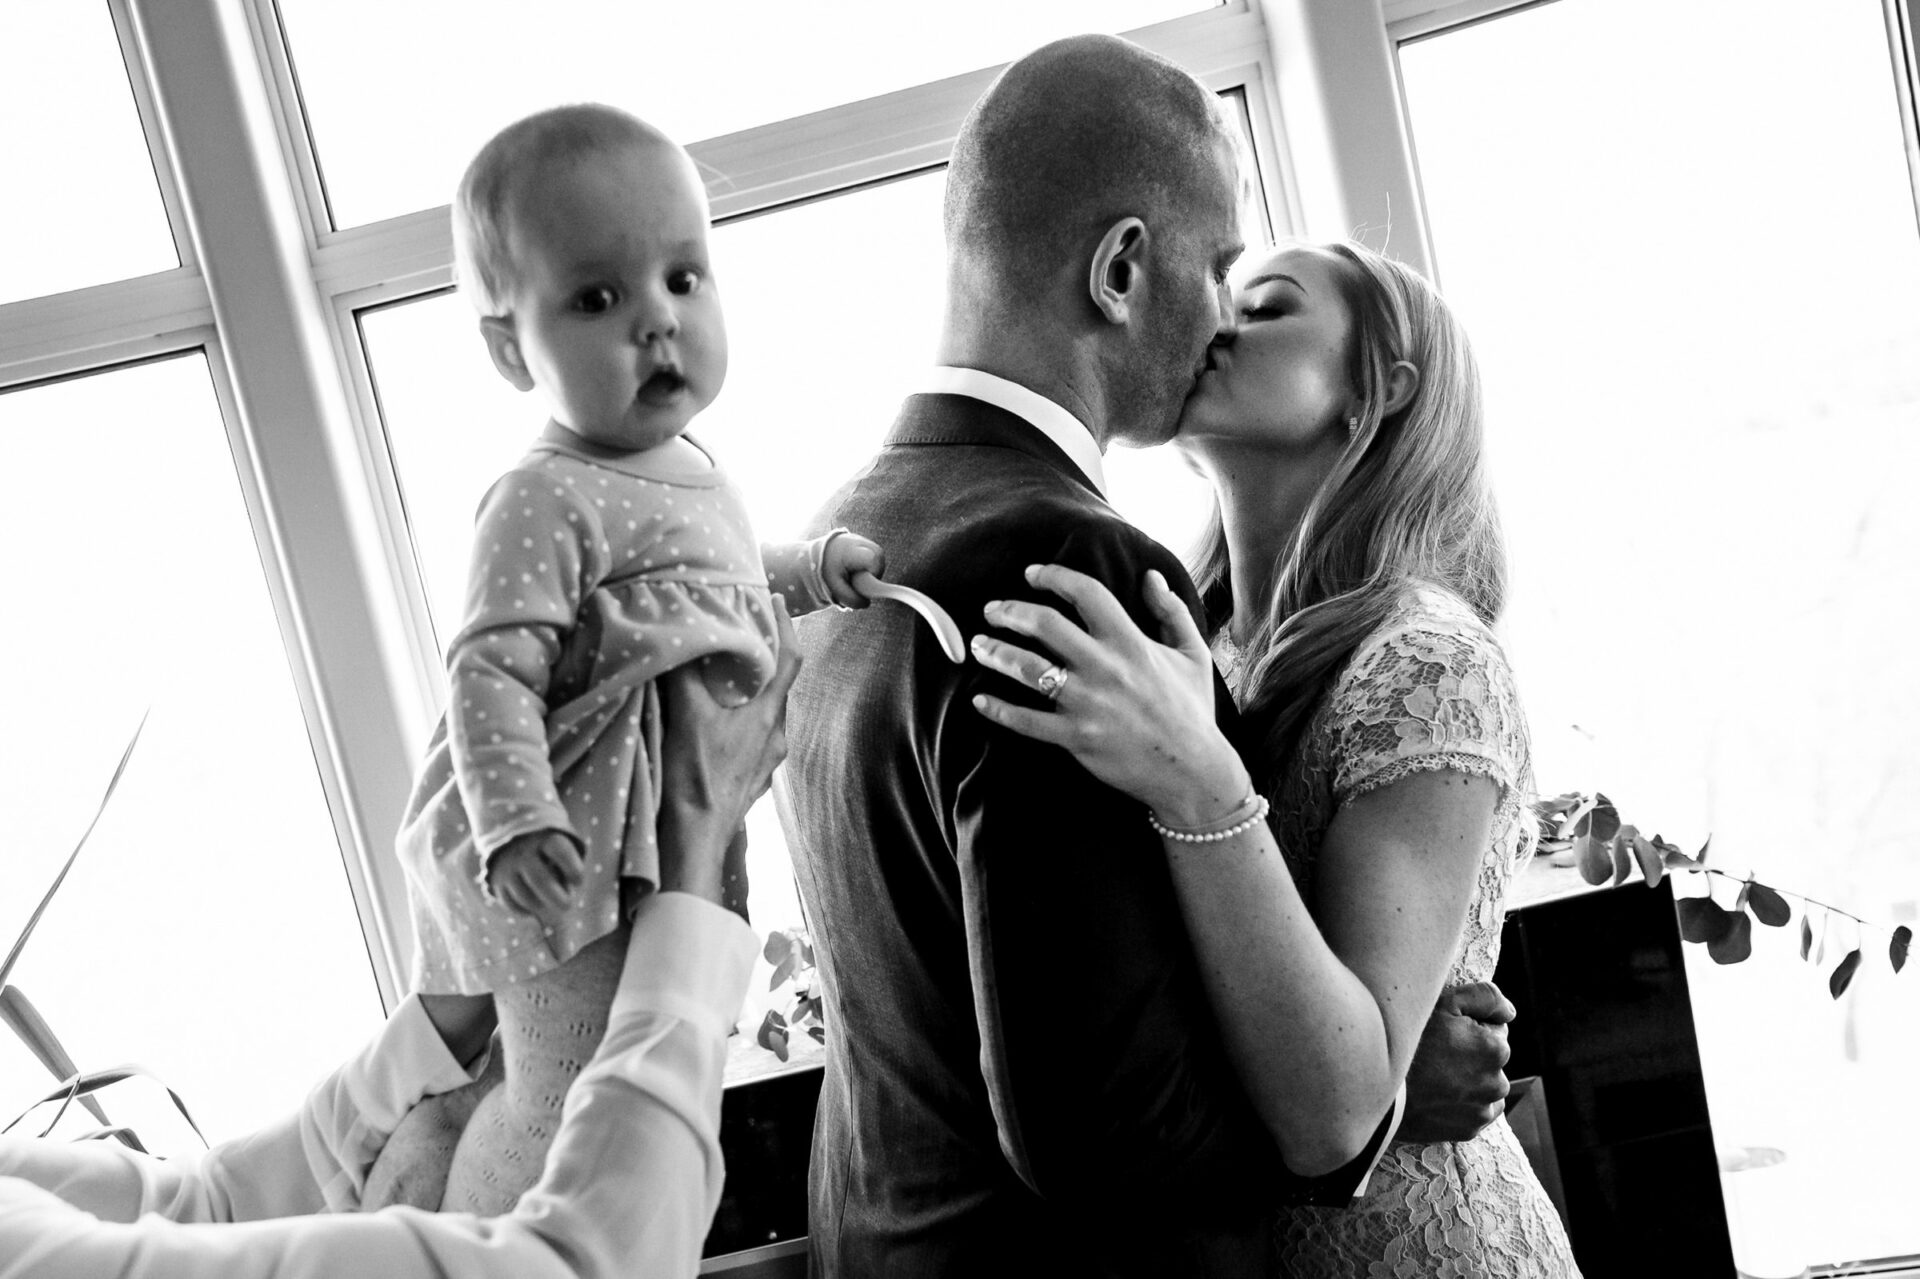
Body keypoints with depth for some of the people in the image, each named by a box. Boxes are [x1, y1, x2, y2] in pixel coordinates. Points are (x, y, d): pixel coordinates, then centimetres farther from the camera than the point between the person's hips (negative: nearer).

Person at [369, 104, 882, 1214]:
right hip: (562, 866, -9)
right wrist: (515, 819, -36)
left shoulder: (692, 473, 10)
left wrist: (811, 571, 12)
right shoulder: (548, 501, -20)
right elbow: (491, 669, -25)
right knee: (580, 1115, -6)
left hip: (660, 838, 9)